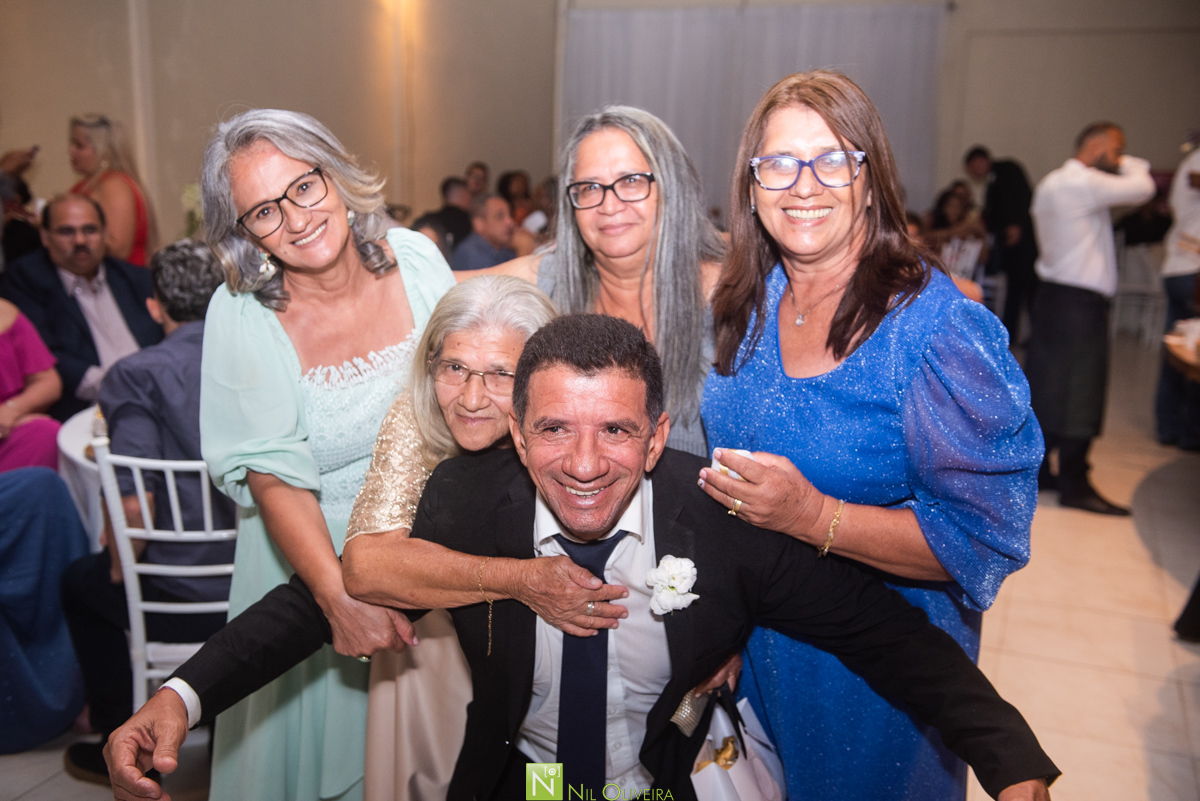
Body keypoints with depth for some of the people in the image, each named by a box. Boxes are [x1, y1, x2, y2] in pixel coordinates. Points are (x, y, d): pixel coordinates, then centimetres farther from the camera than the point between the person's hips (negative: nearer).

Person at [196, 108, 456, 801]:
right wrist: (339, 594, -28)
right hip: (314, 554, -2)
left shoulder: (414, 258, -11)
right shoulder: (243, 315, -17)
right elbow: (276, 477, -19)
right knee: (324, 727, 17)